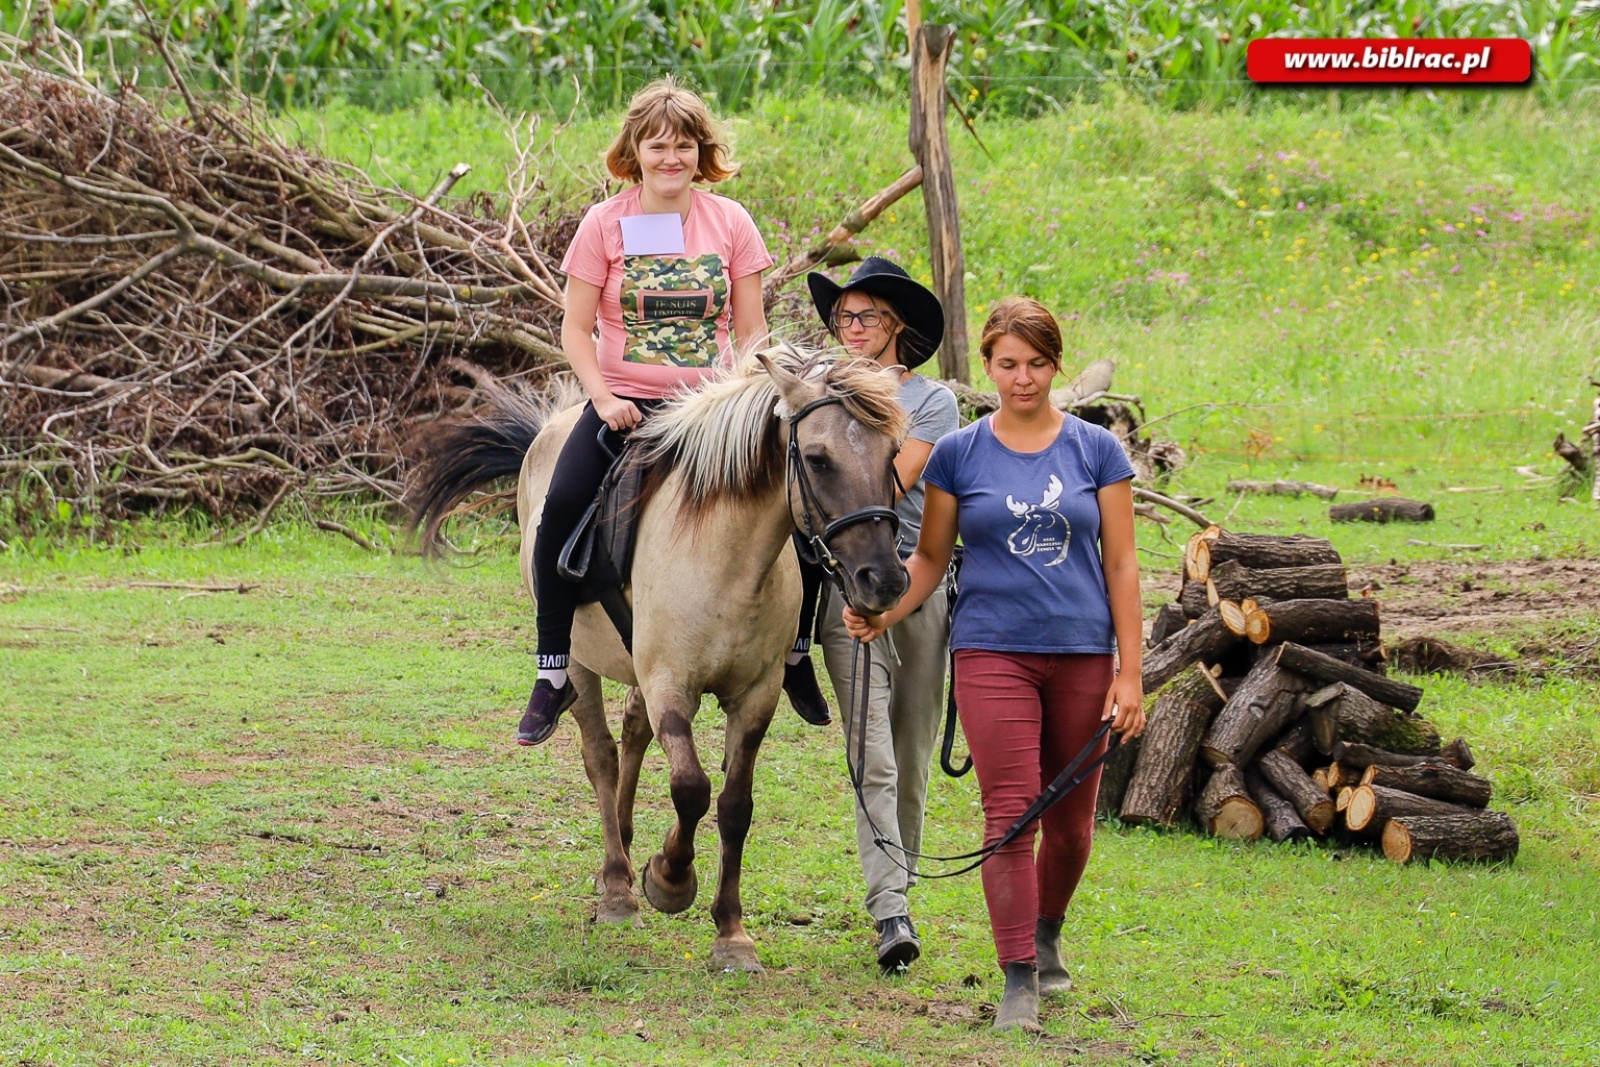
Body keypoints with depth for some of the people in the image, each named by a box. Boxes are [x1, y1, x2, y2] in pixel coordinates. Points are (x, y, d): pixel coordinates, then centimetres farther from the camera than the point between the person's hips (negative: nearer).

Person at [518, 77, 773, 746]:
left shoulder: (730, 223, 5)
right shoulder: (605, 225, 1)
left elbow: (752, 331, 7)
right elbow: (576, 329, 0)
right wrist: (604, 398, -15)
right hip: (624, 403, -1)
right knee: (562, 507, -26)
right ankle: (554, 675, -15)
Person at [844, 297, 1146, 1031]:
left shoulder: (1097, 452, 3)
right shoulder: (958, 455, 3)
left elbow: (1121, 566, 3)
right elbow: (931, 557, 8)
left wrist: (1130, 674, -2)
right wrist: (884, 614, -11)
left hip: (1081, 655, 1)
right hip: (993, 652, -1)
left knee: (1072, 820, 11)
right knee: (1011, 817, -11)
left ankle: (1046, 936, 36)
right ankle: (1019, 980, -9)